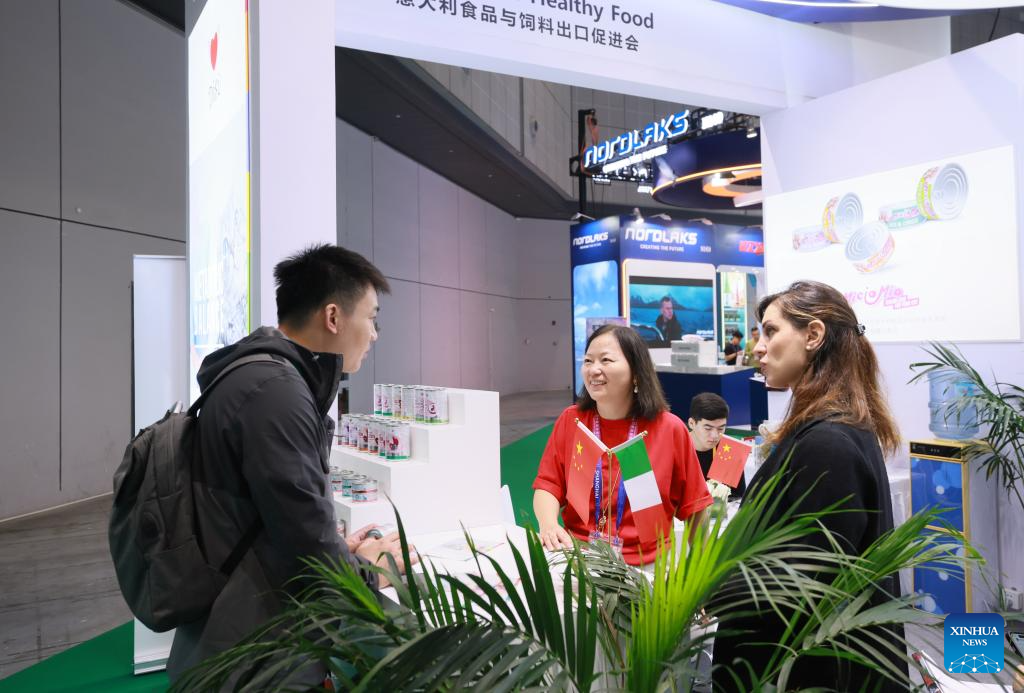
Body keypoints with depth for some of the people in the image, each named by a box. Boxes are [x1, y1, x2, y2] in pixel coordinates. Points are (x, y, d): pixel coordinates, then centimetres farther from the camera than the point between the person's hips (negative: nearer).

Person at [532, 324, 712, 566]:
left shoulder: (670, 429, -3)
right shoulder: (570, 420, 2)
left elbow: (694, 506, 5)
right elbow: (548, 484, 1)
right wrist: (549, 524, -17)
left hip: (646, 565, 0)